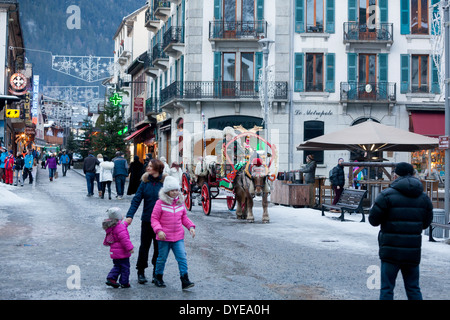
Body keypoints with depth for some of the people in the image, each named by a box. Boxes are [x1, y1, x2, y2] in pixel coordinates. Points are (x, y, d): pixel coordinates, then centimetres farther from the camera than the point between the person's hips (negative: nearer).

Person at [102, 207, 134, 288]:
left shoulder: (110, 226, 8)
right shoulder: (120, 226, -21)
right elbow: (124, 238, -26)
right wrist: (130, 248, -24)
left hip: (114, 251, 9)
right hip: (122, 251, -9)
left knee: (117, 266, 20)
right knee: (125, 267, 4)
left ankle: (111, 278, 10)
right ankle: (124, 283, 9)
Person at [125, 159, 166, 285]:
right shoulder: (145, 182, 1)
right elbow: (137, 199, -2)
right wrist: (130, 215, -12)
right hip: (147, 220, 2)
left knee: (159, 247, 7)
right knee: (144, 246, 7)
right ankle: (141, 272, 18)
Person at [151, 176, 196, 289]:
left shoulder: (180, 202, 5)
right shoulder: (160, 203, -10)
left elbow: (184, 217, 17)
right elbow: (154, 219, -7)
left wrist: (191, 226, 2)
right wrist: (159, 230, -21)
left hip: (178, 237, 3)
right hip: (164, 238, -3)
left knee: (182, 258, -5)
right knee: (162, 258, 11)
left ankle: (185, 280, -3)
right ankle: (158, 278, 29)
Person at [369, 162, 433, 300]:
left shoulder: (387, 194, -10)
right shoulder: (424, 197, 6)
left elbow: (373, 220, -8)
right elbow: (426, 223, 13)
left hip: (391, 251, -4)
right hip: (413, 252, 4)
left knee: (387, 289, 4)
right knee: (413, 289, 13)